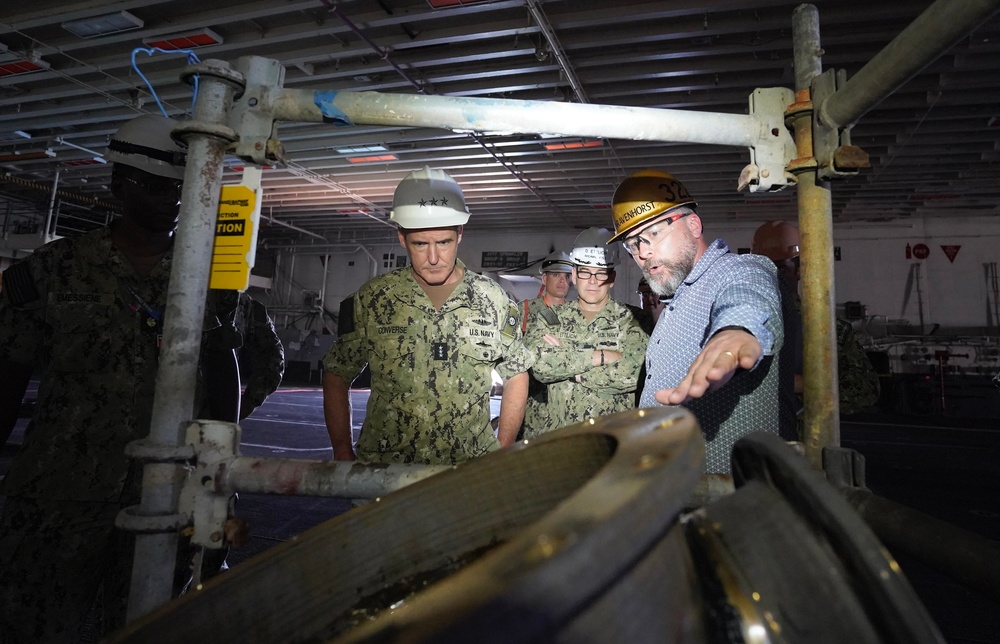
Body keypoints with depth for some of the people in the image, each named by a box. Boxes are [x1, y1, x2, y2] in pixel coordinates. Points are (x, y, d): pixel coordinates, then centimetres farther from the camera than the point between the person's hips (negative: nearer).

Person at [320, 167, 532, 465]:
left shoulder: (494, 300, 2)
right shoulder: (371, 300, 0)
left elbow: (517, 374, 12)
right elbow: (336, 375, 9)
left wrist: (503, 450, 7)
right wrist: (343, 454, 3)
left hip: (471, 468, 2)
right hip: (383, 469, -1)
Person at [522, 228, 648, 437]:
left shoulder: (630, 321, 4)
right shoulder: (548, 318, 8)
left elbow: (634, 372, -13)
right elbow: (539, 363, -9)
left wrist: (565, 360, -8)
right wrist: (601, 356, -10)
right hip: (553, 433, 2)